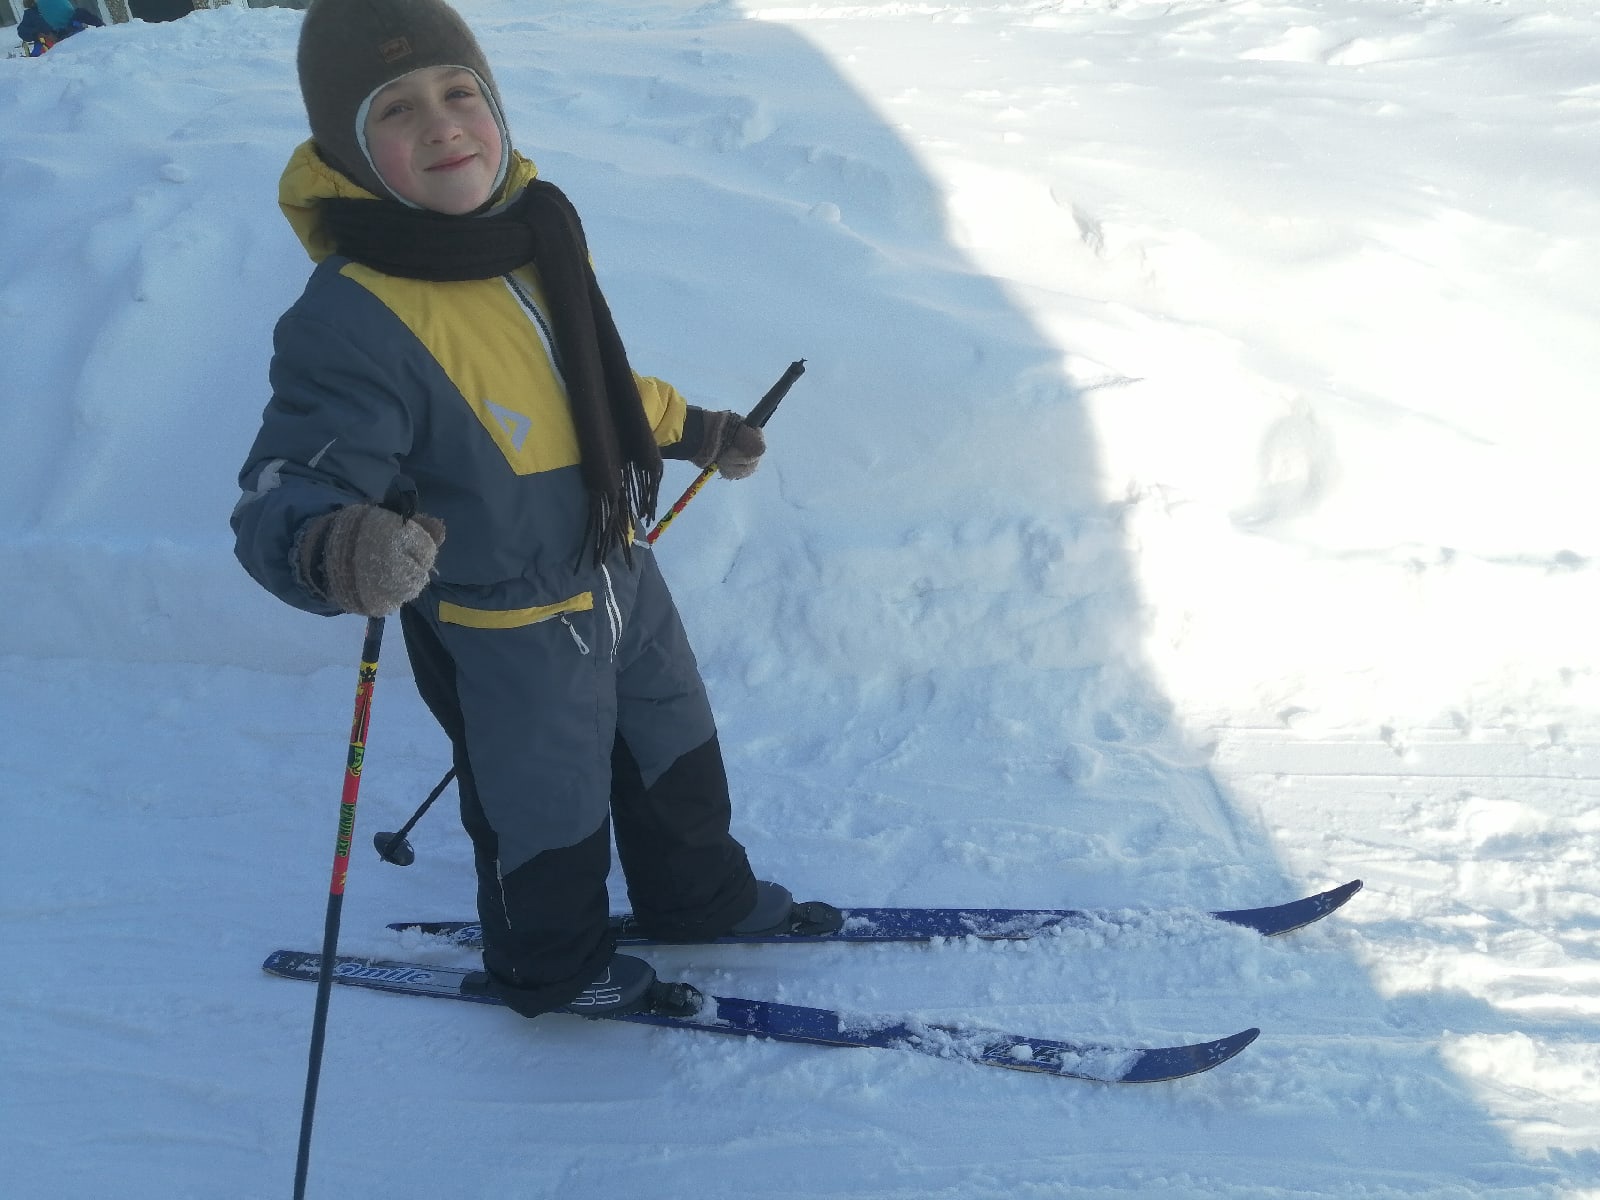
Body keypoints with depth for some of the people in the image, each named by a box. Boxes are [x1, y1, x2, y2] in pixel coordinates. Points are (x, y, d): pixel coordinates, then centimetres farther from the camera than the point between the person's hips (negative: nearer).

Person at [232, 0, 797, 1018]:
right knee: (549, 815, 16)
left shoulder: (539, 227, -7)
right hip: (507, 632, -7)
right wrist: (334, 551, -56)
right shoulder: (350, 324, -31)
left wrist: (696, 431, 22)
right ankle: (551, 968, 48)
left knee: (676, 751, 27)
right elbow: (287, 495, -33)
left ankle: (699, 894, 56)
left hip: (621, 572, 7)